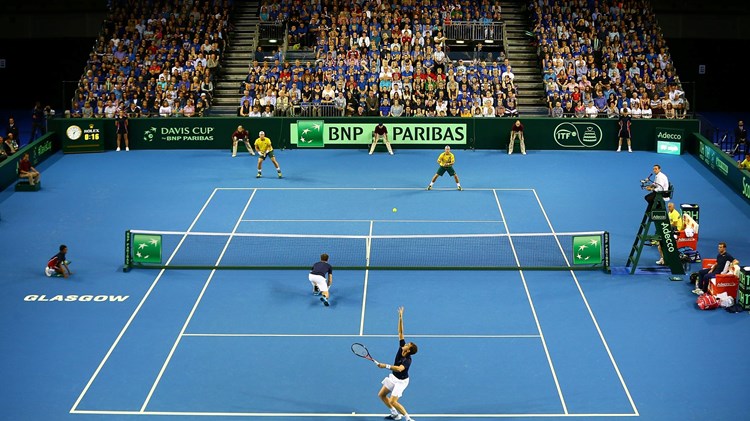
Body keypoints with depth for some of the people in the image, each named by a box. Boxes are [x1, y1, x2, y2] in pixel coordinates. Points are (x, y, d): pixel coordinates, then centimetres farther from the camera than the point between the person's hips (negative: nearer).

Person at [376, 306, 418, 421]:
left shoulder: (408, 360, -31)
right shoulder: (401, 347, -11)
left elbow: (399, 368, -50)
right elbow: (400, 332, -10)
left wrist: (386, 366, -53)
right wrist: (400, 317, -18)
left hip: (401, 381, -9)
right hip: (393, 377, 9)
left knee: (393, 401, -15)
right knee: (381, 395, 13)